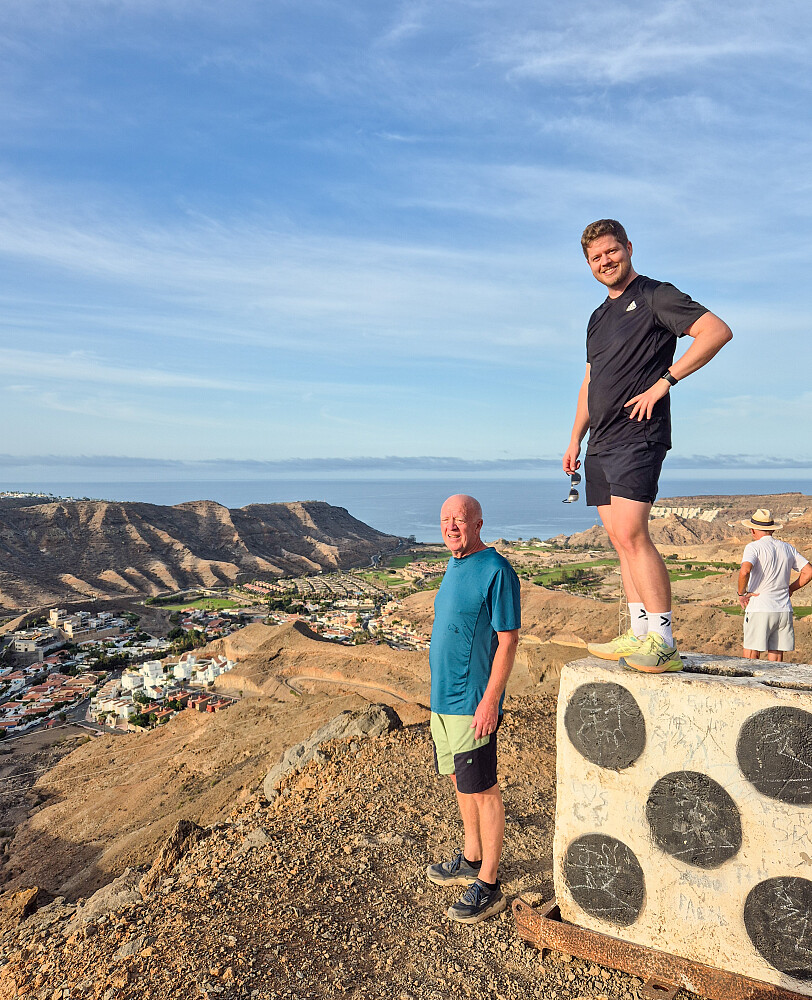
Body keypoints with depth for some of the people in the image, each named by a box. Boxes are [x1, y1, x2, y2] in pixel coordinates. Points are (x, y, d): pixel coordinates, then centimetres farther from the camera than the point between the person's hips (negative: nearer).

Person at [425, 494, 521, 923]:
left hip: (472, 703, -9)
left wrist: (490, 701, -21)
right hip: (443, 696, 9)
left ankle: (488, 886, 16)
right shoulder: (454, 567, 11)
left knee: (481, 790, 3)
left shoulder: (496, 571, -16)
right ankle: (471, 860, 37)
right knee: (460, 782, 20)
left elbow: (508, 640, -17)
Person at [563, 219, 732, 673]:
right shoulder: (599, 317, 23)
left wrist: (662, 383, -16)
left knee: (631, 533, -17)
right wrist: (576, 439, 19)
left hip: (637, 435, -8)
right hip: (601, 443, 8)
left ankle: (663, 643, -13)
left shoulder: (655, 295, -1)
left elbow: (718, 330, -12)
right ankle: (640, 634, 11)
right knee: (621, 539, 6)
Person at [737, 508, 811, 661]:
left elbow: (745, 571, -23)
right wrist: (789, 589, 17)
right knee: (777, 660, 10)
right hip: (784, 610, 5)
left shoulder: (753, 547, -5)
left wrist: (741, 593, -9)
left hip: (759, 610, -5)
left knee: (750, 658, 0)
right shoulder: (788, 548, 12)